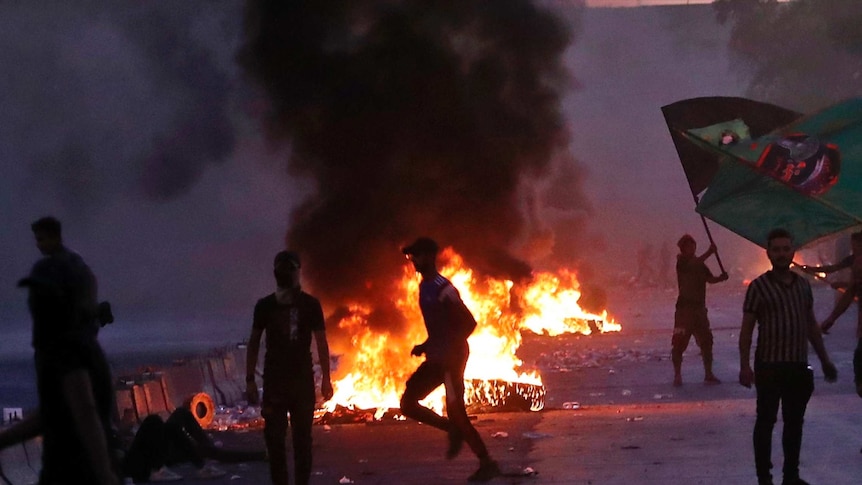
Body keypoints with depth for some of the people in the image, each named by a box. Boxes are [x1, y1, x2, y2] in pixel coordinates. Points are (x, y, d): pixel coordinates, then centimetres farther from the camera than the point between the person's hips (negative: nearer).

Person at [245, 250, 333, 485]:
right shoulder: (265, 305, 3)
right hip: (274, 379, 0)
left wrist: (326, 378, -2)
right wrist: (250, 380, 1)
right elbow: (254, 343, 6)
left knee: (302, 435, 3)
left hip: (303, 378, 0)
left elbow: (321, 342, 3)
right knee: (274, 436, -2)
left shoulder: (310, 305, 1)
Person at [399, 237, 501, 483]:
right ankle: (453, 430, 19)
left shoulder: (442, 288, -18)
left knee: (455, 412, -8)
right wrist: (426, 346, 13)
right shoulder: (424, 287, 12)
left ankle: (487, 464, 3)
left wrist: (449, 351, -24)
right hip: (437, 358, 9)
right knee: (408, 403, 7)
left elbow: (469, 322, -22)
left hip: (451, 357, -9)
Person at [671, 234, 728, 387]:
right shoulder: (681, 261, -3)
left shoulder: (700, 264, 14)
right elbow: (692, 265, -24)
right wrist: (709, 253, -30)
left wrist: (721, 277, -15)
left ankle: (708, 374, 17)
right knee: (679, 343, -7)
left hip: (699, 307, 6)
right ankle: (677, 375, 1)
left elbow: (710, 279, 5)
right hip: (685, 307, -6)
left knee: (706, 342, 8)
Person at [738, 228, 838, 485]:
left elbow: (811, 324, 17)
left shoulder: (803, 285, 9)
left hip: (799, 365, 5)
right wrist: (744, 366, -14)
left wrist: (824, 360, 16)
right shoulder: (759, 286, -6)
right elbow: (747, 328, -7)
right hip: (770, 365, -5)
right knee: (766, 421, 0)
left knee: (794, 422, 11)